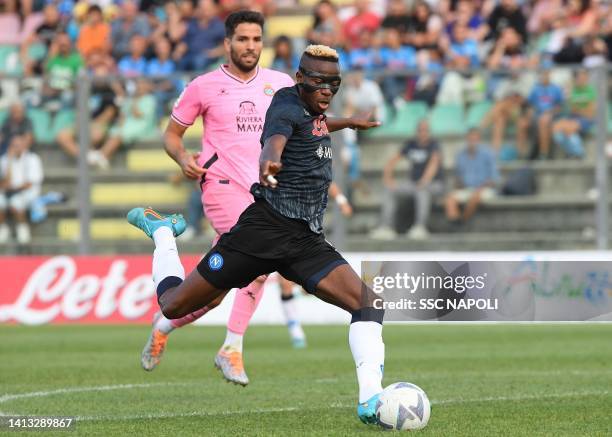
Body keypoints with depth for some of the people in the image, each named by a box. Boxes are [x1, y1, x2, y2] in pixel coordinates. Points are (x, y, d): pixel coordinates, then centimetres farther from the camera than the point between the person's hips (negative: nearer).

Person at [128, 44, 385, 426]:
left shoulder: (311, 108, 14)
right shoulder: (288, 105, -10)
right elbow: (274, 139, -35)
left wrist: (348, 123, 52)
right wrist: (270, 164, -57)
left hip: (307, 242, 7)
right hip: (267, 228, -7)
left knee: (368, 303, -16)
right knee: (174, 305, 3)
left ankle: (371, 401, -19)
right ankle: (163, 231, 34)